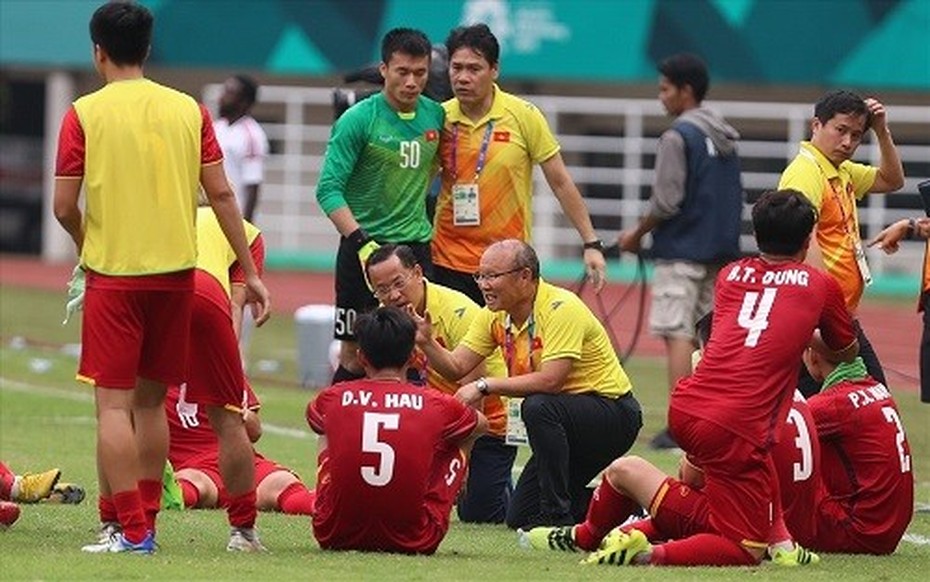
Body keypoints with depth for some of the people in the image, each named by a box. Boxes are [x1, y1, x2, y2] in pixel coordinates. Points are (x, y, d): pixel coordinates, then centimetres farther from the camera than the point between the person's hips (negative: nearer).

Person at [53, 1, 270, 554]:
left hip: (113, 274, -4)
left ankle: (132, 531, -10)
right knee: (152, 400, 15)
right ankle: (147, 521, 17)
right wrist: (251, 274, 8)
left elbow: (65, 207, -5)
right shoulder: (188, 109, 5)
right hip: (176, 270, 4)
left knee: (114, 402, -3)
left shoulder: (84, 114, -5)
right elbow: (221, 194, 3)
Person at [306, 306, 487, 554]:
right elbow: (481, 425, 20)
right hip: (413, 542, -2)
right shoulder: (437, 406, -6)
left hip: (336, 538, 2)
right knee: (459, 447, 23)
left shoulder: (333, 398, -3)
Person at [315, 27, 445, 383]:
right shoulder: (359, 120, -8)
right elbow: (329, 189, -12)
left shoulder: (435, 116, 7)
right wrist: (361, 243, -22)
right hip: (365, 246, -4)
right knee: (355, 357, -2)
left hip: (417, 247, 4)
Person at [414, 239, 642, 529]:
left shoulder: (561, 309, -24)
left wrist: (484, 386, -32)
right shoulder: (494, 316, 0)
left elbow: (550, 380, -33)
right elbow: (456, 367, -3)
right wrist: (426, 342, -22)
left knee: (537, 407, -37)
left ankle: (558, 517, -27)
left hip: (614, 412, -9)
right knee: (519, 518, 5)